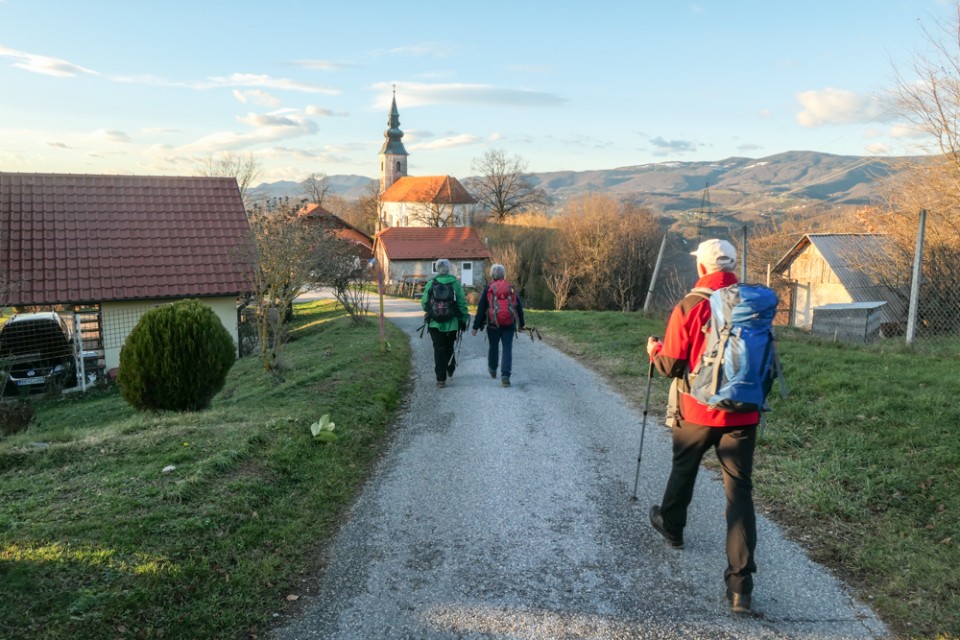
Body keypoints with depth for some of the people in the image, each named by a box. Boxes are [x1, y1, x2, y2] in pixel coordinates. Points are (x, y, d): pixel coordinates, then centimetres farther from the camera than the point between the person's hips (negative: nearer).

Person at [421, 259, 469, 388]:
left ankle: (441, 378, -2)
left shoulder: (431, 283, -4)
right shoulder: (455, 283, -5)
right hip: (452, 323, 1)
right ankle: (450, 369, 38)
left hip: (435, 323, -1)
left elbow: (424, 303, -1)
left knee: (439, 349, 2)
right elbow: (462, 303, -5)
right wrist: (464, 320, 3)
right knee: (449, 347, 21)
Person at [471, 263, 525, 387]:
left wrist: (476, 326, 0)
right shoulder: (511, 288, 6)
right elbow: (519, 307, 10)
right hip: (509, 324, 1)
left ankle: (493, 370, 37)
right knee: (507, 349, 0)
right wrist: (521, 324, 20)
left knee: (493, 346, 18)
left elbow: (481, 308, -4)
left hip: (493, 324, -1)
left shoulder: (488, 288, -2)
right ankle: (505, 375, -11)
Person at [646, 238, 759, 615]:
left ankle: (671, 527, 48)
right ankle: (740, 584, 0)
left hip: (697, 412, -2)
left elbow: (671, 367, -10)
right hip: (743, 414, 2)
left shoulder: (689, 308, -13)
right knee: (739, 490, 4)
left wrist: (654, 351, 10)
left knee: (683, 470, 23)